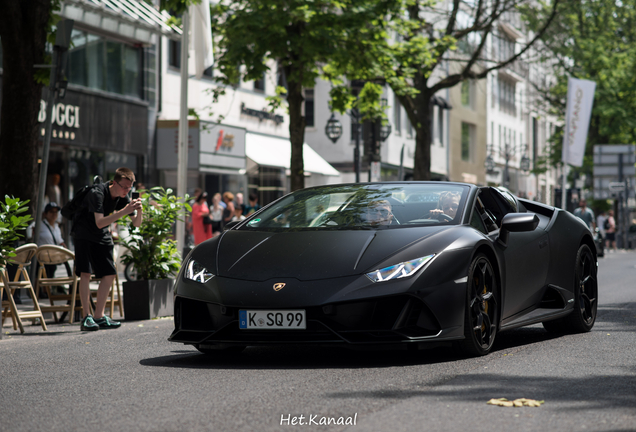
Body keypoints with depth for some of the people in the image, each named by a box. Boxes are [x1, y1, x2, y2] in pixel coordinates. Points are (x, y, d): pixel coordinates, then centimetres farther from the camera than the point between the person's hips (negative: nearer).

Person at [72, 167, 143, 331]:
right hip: (84, 233, -7)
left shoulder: (123, 197, -5)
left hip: (103, 236, 7)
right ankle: (86, 318, -17)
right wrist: (124, 211, -40)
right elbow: (100, 223, -35)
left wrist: (138, 210, -24)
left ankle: (99, 316, 10)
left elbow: (137, 223, -2)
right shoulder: (97, 193, -26)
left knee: (109, 274, 2)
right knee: (85, 273, -17)